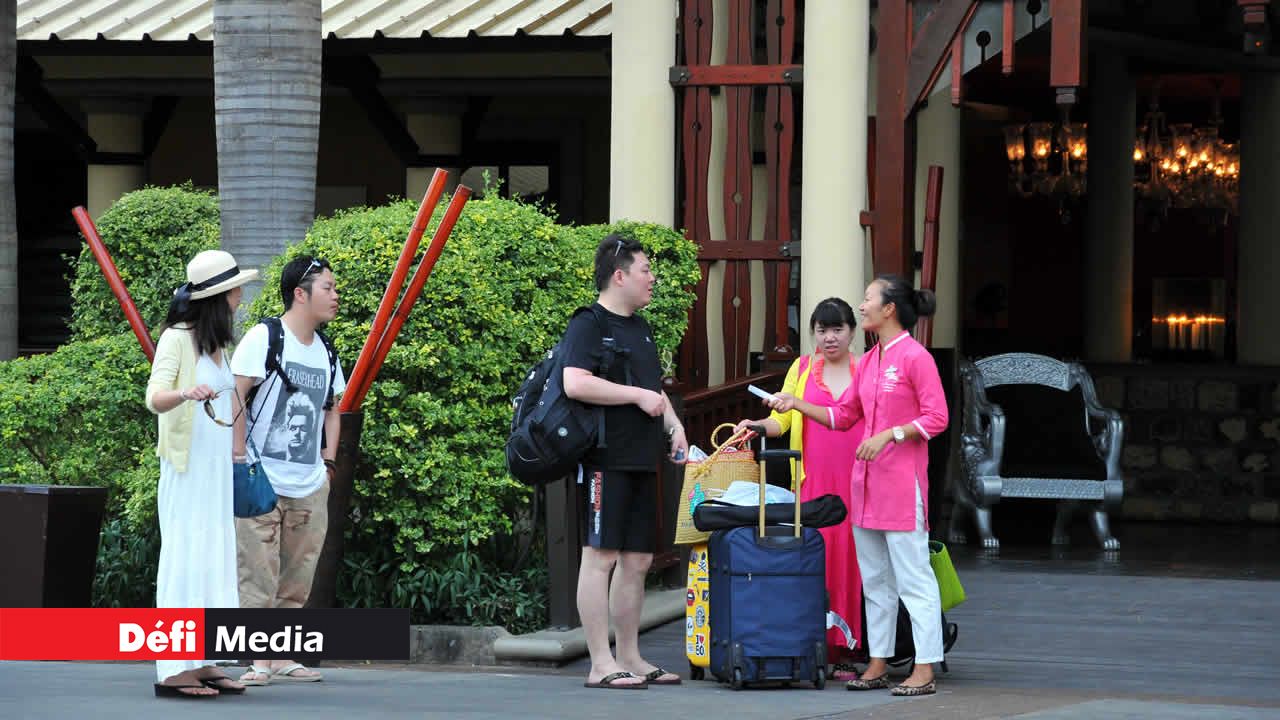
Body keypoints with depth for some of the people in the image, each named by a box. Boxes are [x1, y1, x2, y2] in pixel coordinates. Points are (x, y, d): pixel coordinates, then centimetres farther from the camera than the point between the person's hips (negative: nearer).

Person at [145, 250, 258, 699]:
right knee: (185, 558, -10)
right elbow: (155, 399, -19)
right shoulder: (177, 338, -9)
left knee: (216, 560, 6)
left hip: (218, 468, 8)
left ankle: (203, 664, 8)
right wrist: (189, 393, -38)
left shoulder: (220, 344, 15)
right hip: (186, 466, -8)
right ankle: (174, 671, -11)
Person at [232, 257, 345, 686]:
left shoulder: (325, 351, 14)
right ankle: (258, 663, -5)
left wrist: (328, 461, 14)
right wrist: (239, 457, -15)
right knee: (258, 578, -7)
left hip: (310, 487, 7)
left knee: (297, 581, 8)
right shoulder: (264, 338, -7)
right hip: (262, 482, -7)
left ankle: (282, 659, 15)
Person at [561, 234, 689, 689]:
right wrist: (637, 396, -17)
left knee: (637, 561, 10)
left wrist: (673, 424, 15)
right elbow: (576, 384, -23)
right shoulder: (588, 326, -9)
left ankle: (630, 658, 17)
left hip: (641, 461, 9)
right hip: (606, 460, -9)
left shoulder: (640, 328, 20)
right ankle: (601, 665, -8)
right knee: (601, 557, -7)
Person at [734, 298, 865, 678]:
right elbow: (781, 420, 11)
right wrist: (758, 425, -9)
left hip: (855, 480, 0)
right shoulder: (801, 369, 13)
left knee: (848, 557, -6)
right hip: (813, 479, 0)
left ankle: (843, 650, -3)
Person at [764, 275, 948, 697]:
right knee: (874, 579, 11)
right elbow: (843, 416, 20)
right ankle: (878, 665, 17)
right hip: (867, 482, 9)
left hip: (902, 483, -9)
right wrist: (797, 405, 12)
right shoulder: (869, 362, 14)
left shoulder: (915, 357, -9)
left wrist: (889, 435, -19)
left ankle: (924, 671, -7)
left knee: (913, 578, -7)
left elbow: (936, 419, -13)